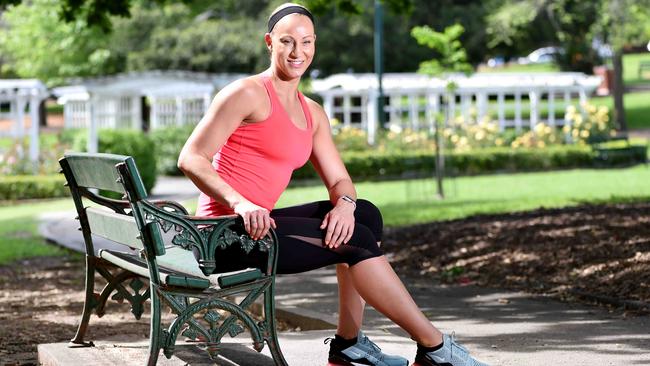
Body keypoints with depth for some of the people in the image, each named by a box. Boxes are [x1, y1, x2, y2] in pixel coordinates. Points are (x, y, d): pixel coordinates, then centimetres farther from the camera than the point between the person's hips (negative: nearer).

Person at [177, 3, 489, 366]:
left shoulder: (312, 114, 16)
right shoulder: (249, 94, -9)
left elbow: (340, 181, 13)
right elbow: (191, 158, -16)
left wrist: (344, 204, -12)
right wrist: (239, 203, -31)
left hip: (258, 224, 8)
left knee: (365, 214, -1)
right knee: (355, 239, -14)